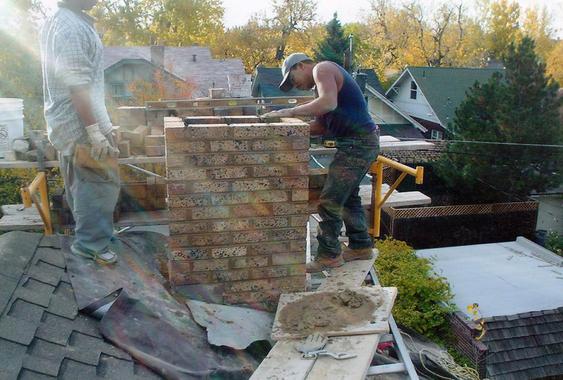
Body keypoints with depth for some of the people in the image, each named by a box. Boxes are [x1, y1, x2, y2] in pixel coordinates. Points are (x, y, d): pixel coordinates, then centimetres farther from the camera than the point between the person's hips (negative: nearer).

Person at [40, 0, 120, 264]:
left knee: (81, 183, 19)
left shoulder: (57, 21, 14)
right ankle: (90, 242, 9)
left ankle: (87, 236, 32)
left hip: (67, 123, 10)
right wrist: (94, 130, -24)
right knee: (101, 183, -1)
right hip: (81, 123, -10)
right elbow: (78, 86, -24)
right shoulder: (72, 27, -19)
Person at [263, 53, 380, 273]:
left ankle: (329, 255, 4)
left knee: (330, 201, -7)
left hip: (357, 144, -11)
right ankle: (361, 246, 32)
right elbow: (321, 126, 14)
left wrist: (289, 112, -25)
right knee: (348, 196, 21)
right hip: (361, 143, 11)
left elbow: (329, 103, -29)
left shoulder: (322, 69, -7)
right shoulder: (321, 80, 22)